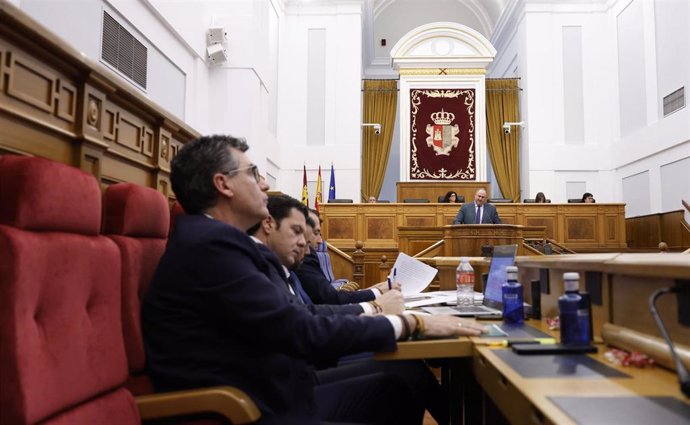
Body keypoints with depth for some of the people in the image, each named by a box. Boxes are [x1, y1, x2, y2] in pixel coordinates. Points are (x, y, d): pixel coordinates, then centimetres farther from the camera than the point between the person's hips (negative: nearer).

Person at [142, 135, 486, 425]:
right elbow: (305, 333, -22)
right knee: (392, 396, -2)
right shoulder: (211, 243, -21)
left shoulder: (211, 238, 9)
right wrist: (413, 323, -13)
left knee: (394, 389, 13)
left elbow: (293, 319, 5)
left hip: (267, 392, 9)